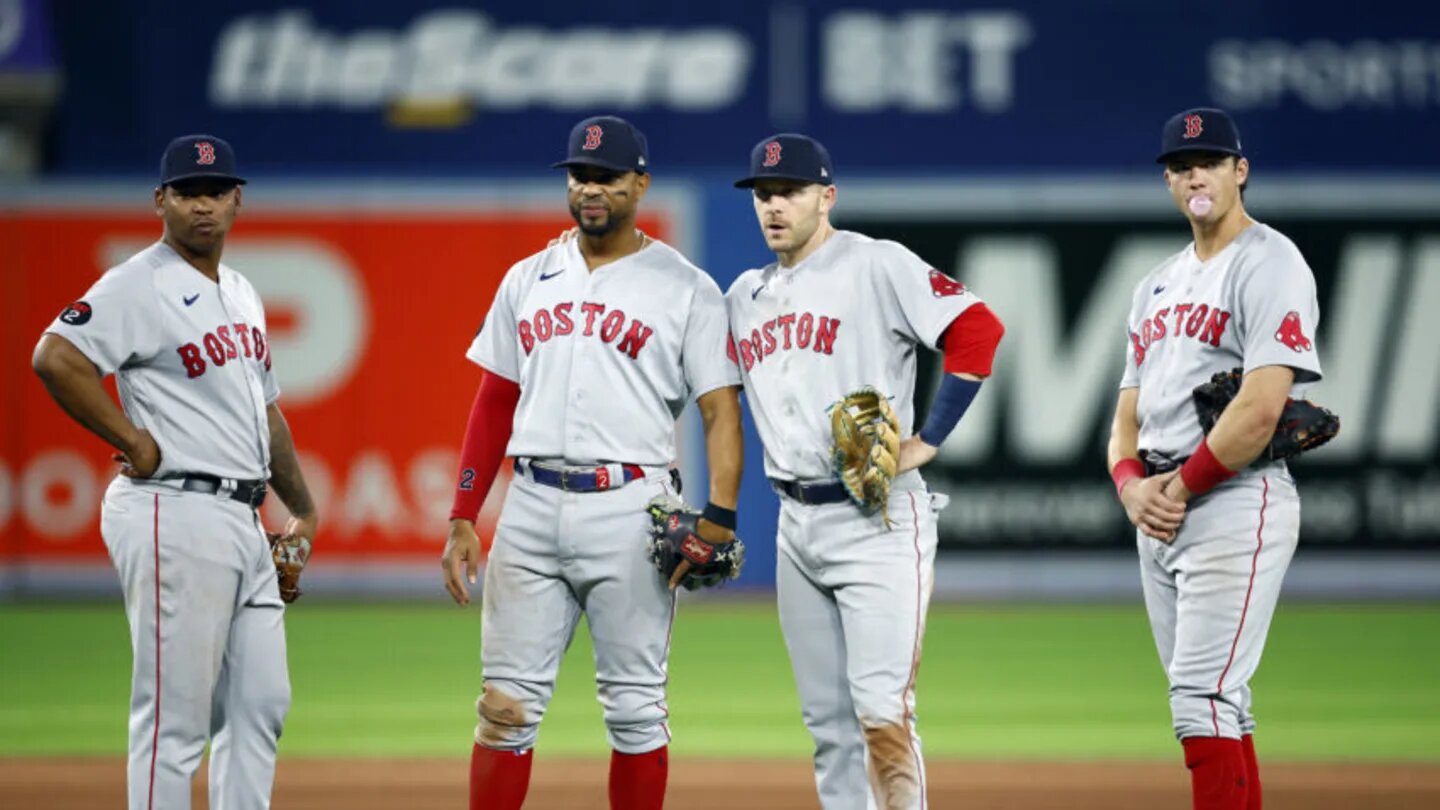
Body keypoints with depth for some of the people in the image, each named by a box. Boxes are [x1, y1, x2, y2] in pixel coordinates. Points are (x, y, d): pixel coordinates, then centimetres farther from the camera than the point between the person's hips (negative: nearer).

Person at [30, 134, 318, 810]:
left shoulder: (241, 294, 19)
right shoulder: (139, 285, -10)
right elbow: (56, 357, -23)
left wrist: (302, 507, 25)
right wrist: (135, 442, -18)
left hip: (241, 521, 9)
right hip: (175, 515, -9)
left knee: (261, 704, 10)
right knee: (175, 717, -8)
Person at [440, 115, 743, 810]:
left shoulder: (686, 289, 2)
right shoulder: (528, 281, 15)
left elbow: (720, 409, -4)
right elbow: (494, 403, 17)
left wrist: (719, 515, -17)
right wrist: (463, 518, 10)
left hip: (630, 509, -3)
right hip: (531, 507, 3)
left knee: (634, 704, 1)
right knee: (508, 701, 1)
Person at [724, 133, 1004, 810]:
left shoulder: (875, 266, -7)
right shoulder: (746, 296, 15)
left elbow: (977, 328, -15)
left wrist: (928, 441, -16)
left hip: (879, 519, -7)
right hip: (796, 525, 7)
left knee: (882, 715, -15)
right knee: (828, 723, 9)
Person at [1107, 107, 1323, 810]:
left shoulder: (1269, 265, -8)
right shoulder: (1159, 284, 20)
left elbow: (1261, 408, -18)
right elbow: (1129, 411, 20)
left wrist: (1180, 486, -13)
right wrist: (1131, 485, -1)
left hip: (1235, 505, -9)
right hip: (1156, 516, 9)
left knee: (1203, 699, -16)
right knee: (1215, 707, 10)